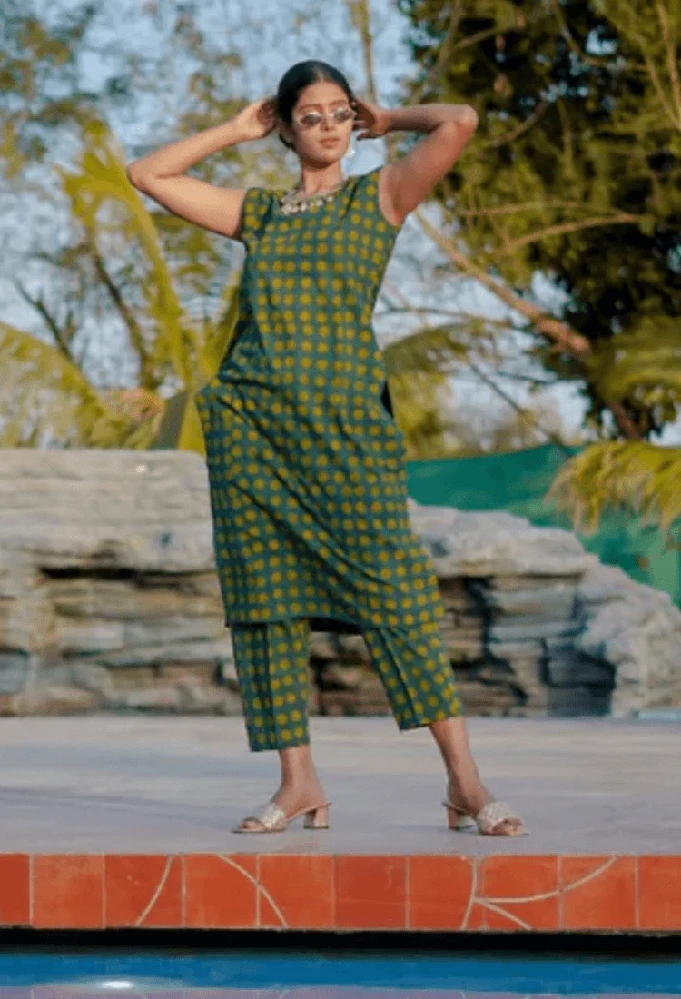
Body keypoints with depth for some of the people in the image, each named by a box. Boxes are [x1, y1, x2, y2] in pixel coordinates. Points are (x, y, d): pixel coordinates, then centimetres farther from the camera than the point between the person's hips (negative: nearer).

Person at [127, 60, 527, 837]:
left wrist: (388, 120, 12)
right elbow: (148, 175, 20)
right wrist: (236, 131, 20)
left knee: (395, 591, -11)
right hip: (251, 422, 4)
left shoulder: (379, 196, 8)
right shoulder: (256, 212, 17)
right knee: (266, 601, 1)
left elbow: (460, 122, -6)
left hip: (345, 423, -4)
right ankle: (299, 784, 6)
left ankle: (464, 781, -12)